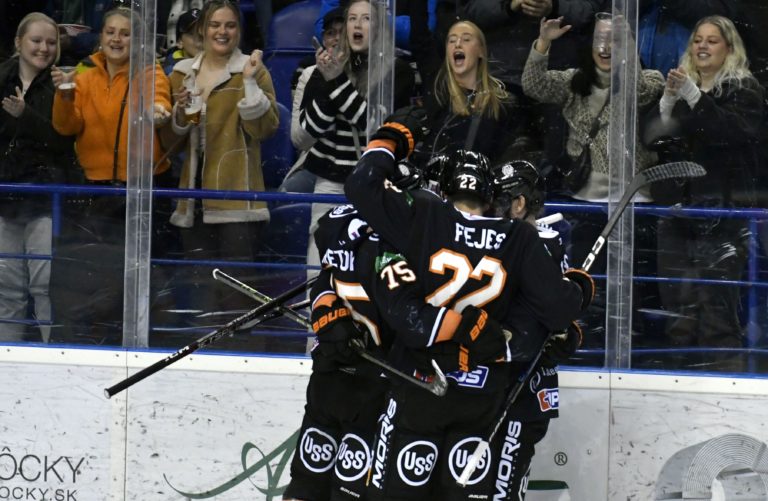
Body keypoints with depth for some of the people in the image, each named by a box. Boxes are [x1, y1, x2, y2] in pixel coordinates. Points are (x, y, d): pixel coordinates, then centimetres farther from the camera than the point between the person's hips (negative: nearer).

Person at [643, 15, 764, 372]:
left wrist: (693, 96, -23)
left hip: (722, 212, -5)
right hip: (678, 207, 5)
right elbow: (652, 136, 6)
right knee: (678, 305, 4)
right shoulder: (680, 85, 16)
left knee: (717, 303, -12)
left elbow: (732, 131, -16)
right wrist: (668, 99, -10)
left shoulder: (743, 89, 2)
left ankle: (725, 370, -11)